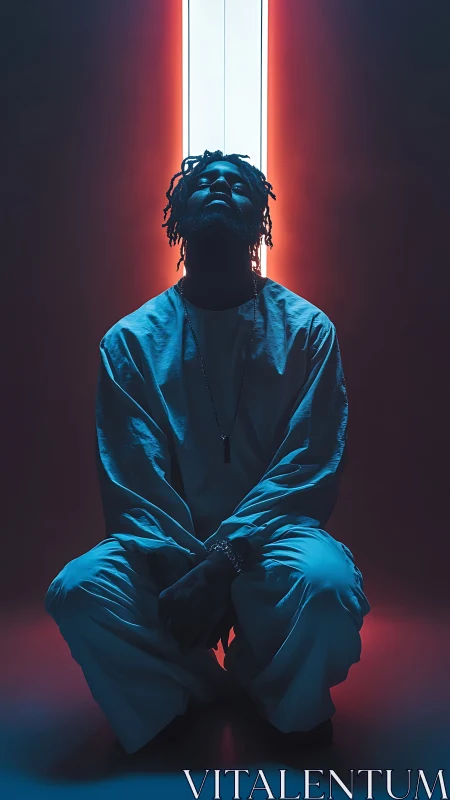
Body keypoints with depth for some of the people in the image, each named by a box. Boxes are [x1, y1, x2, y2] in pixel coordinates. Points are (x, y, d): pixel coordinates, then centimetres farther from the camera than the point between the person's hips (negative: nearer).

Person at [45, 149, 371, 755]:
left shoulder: (307, 330, 0)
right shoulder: (132, 340, 1)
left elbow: (310, 464, -9)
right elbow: (131, 479, -5)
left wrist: (224, 554, -21)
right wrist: (180, 564, -20)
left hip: (270, 533, 0)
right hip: (163, 543, 1)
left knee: (327, 583, -33)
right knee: (78, 591, -27)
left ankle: (286, 707, 5)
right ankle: (178, 701, 5)